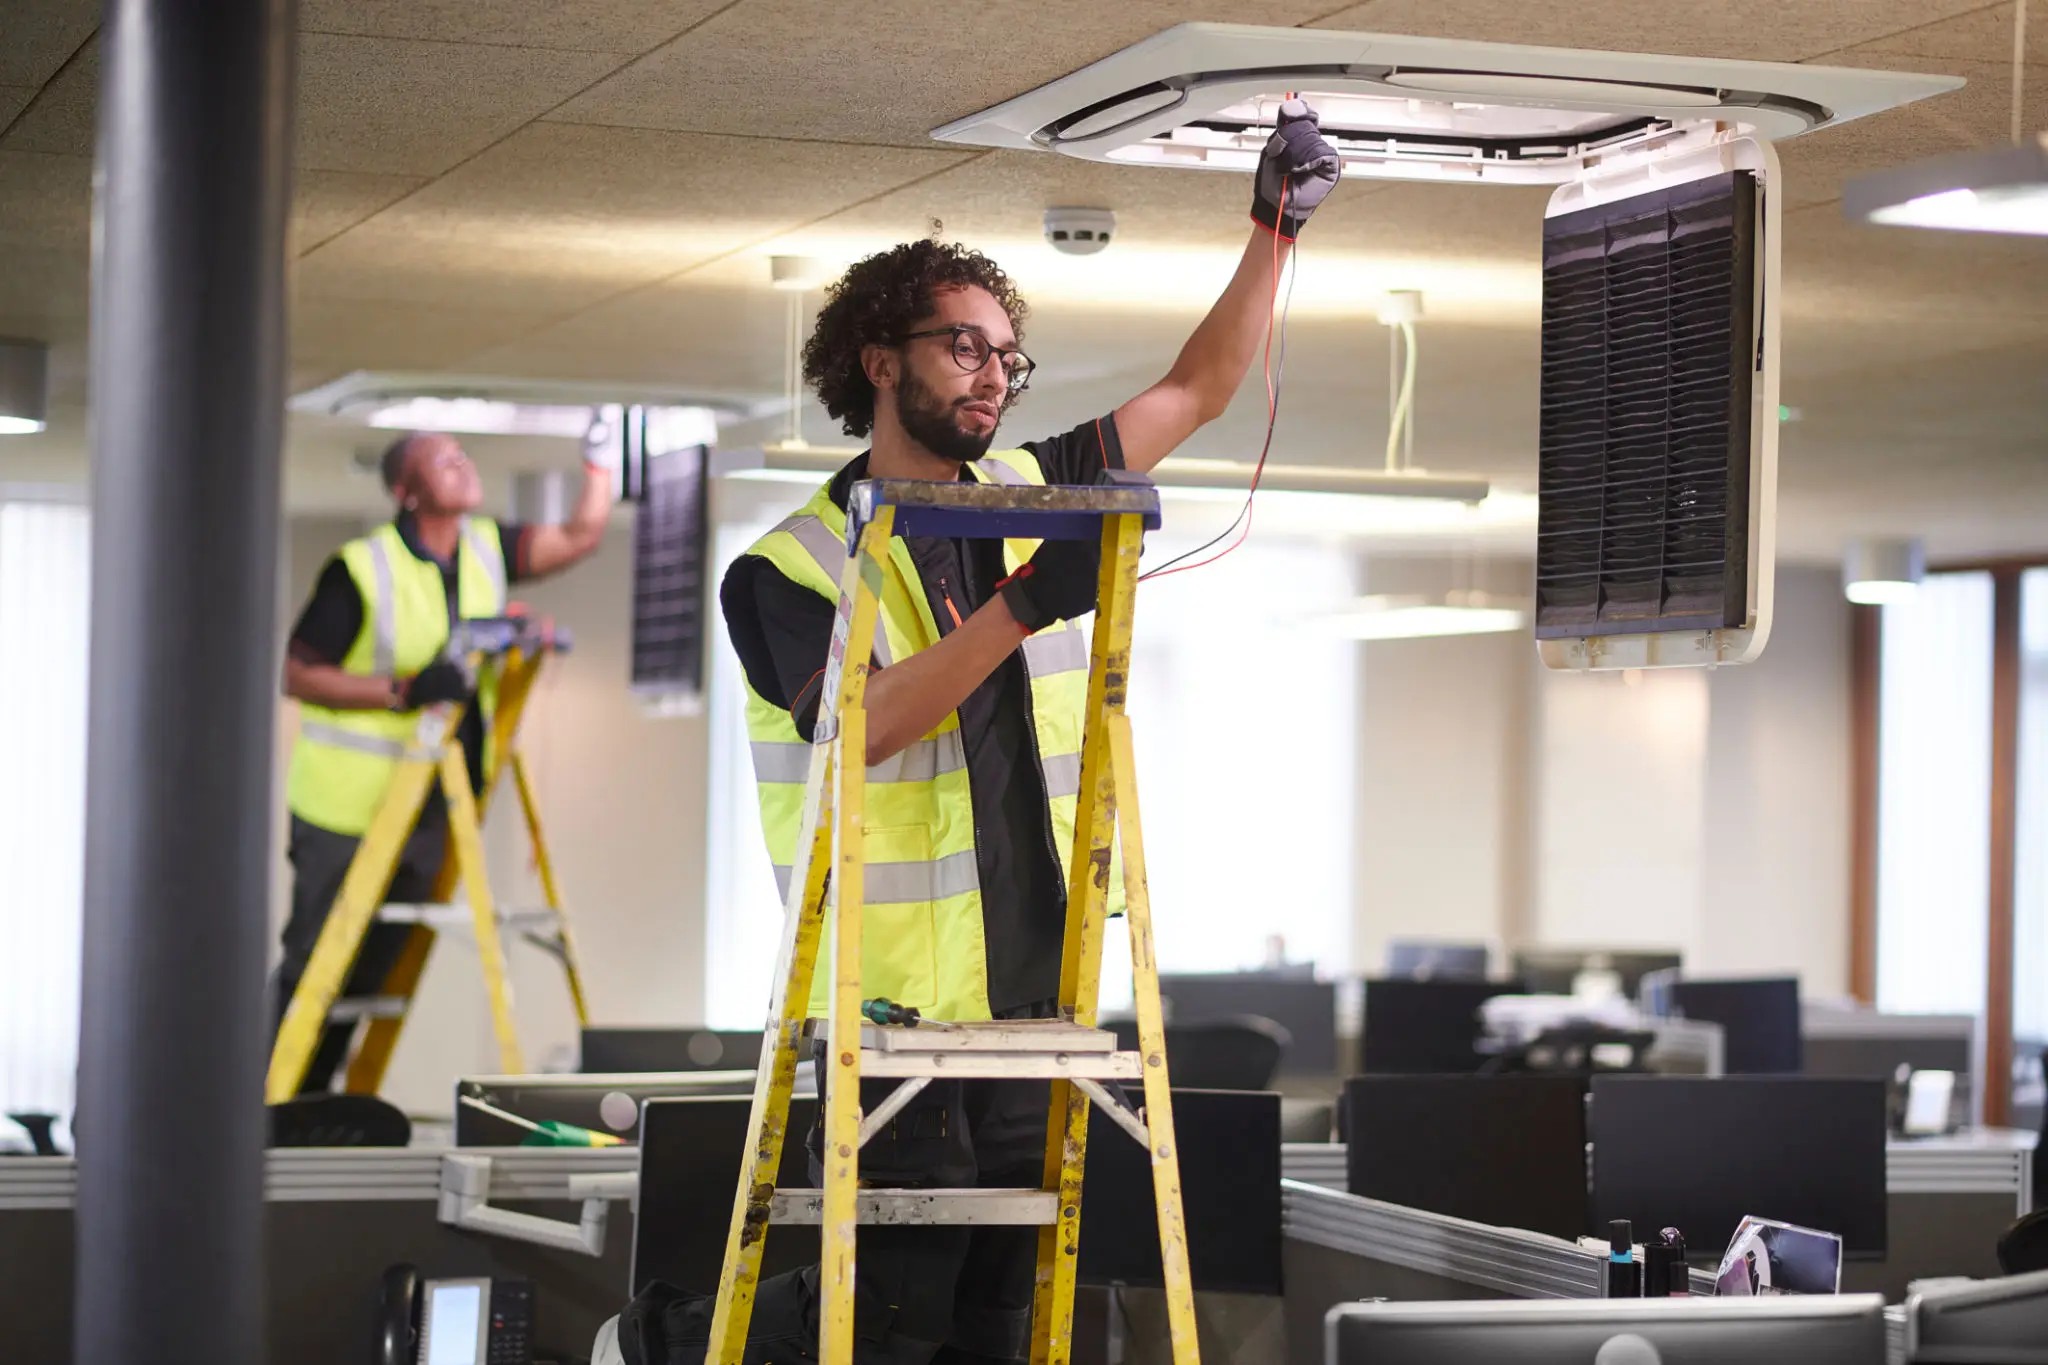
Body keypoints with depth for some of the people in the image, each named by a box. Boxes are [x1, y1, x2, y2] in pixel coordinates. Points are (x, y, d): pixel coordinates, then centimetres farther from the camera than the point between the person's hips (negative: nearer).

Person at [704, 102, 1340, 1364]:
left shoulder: (1033, 498, 12)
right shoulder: (790, 564, -3)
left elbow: (1197, 393, 16)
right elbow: (859, 722, -19)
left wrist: (1276, 231, 5)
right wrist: (1023, 607, -26)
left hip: (1030, 988, 5)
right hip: (897, 995, -5)